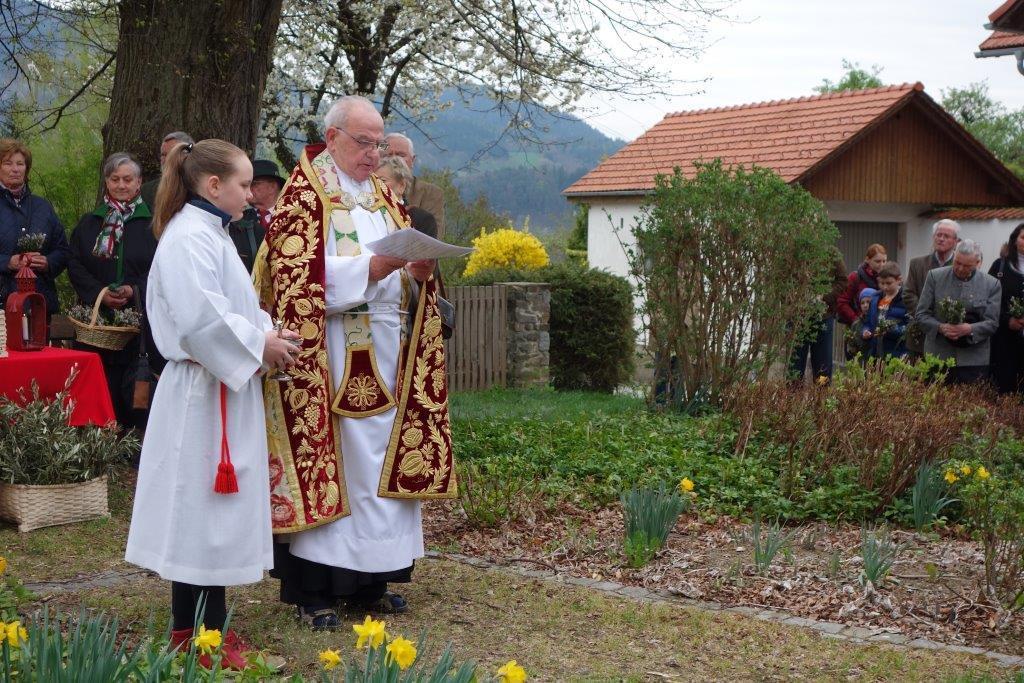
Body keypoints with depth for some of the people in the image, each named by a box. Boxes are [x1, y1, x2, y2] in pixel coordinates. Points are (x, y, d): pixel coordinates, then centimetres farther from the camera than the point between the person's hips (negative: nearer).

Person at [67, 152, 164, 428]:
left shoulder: (152, 224, 3)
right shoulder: (89, 224, 13)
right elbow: (75, 266, 7)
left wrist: (135, 290, -16)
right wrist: (99, 293, -9)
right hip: (98, 320, 2)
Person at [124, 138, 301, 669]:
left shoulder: (210, 235, 17)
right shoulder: (190, 239, -16)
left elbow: (233, 307, 21)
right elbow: (202, 317, -26)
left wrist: (266, 335, 3)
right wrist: (260, 346, -15)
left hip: (225, 391, 10)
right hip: (203, 393, -10)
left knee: (212, 513, 13)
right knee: (202, 510, -4)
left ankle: (196, 626, 21)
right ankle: (199, 632, 3)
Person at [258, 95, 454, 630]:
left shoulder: (382, 196, 18)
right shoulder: (303, 196, -4)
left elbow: (409, 279, 17)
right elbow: (302, 279, -15)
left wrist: (419, 272, -7)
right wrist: (377, 266, -24)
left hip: (385, 359, 7)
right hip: (330, 359, -7)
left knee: (379, 465, 7)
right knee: (326, 463, -6)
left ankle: (366, 581, 16)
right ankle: (312, 591, 0)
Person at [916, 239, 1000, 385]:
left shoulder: (991, 285, 2)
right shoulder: (935, 276, 3)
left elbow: (992, 323, 0)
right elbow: (922, 314, 3)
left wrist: (970, 329, -19)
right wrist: (941, 327, -15)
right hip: (937, 357, 1)